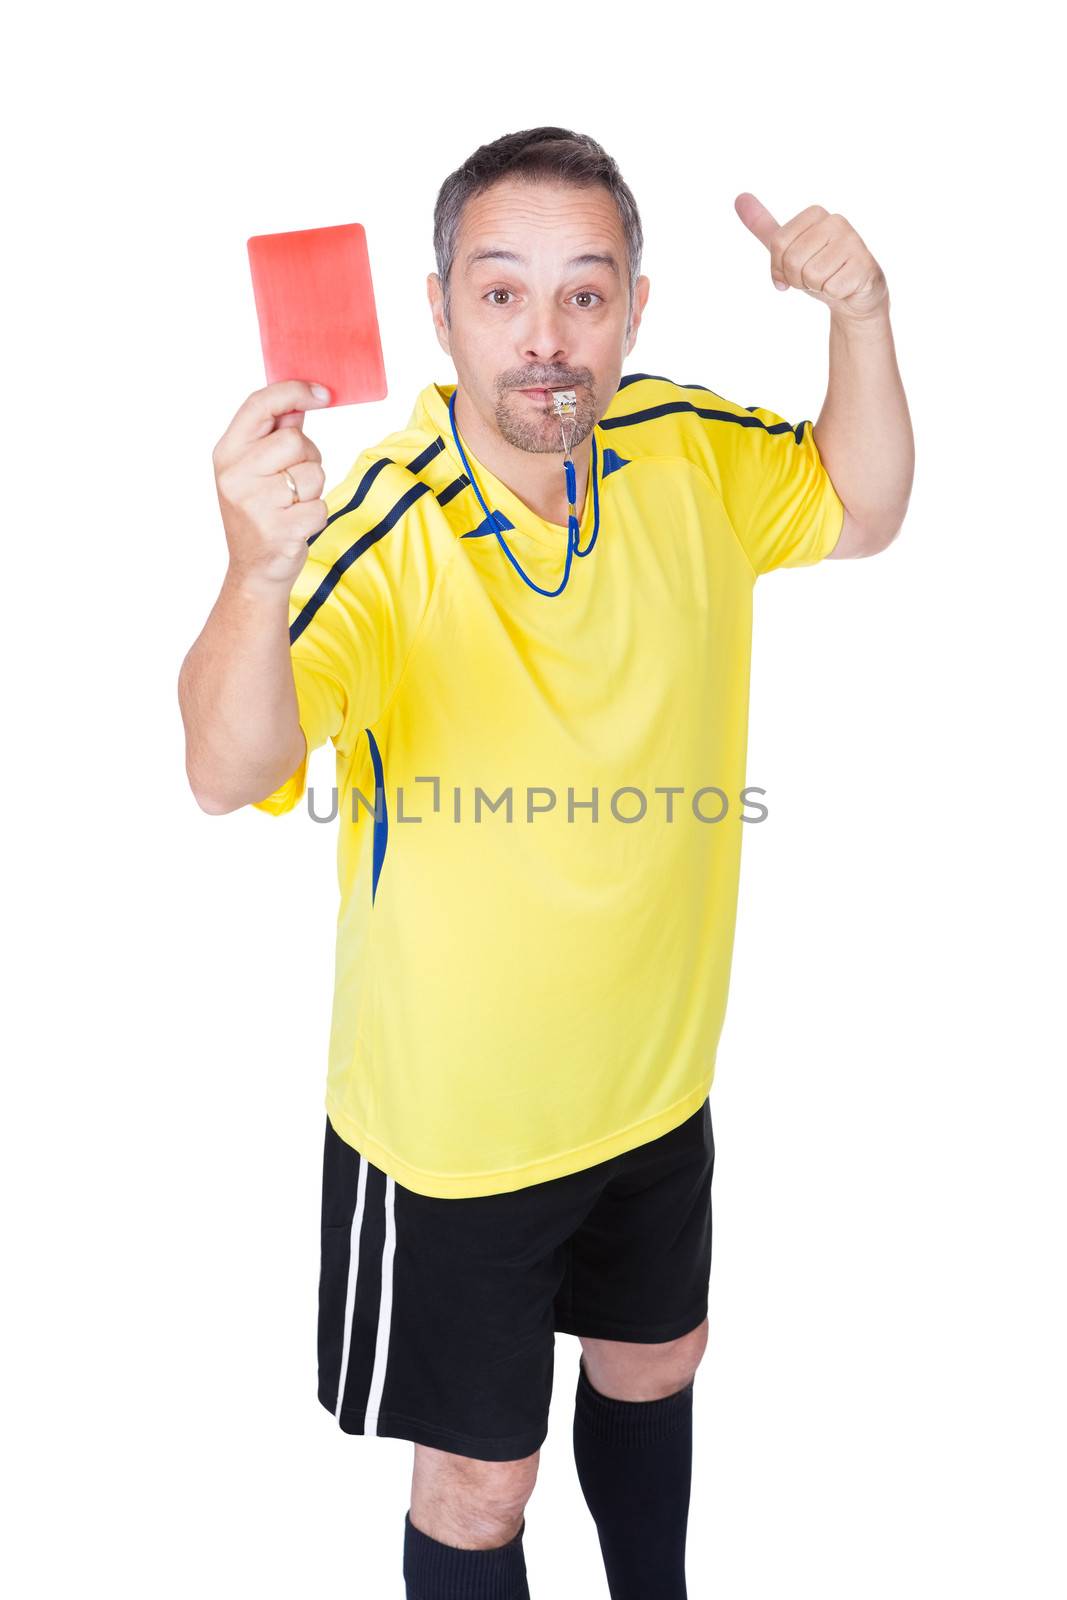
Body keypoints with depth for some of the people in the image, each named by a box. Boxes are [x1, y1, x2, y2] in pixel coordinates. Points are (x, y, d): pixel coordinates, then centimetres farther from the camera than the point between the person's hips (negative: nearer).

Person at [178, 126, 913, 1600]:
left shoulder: (689, 455, -9)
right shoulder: (381, 533, -27)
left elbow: (860, 512, 9)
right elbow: (231, 775, -40)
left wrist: (858, 315, -9)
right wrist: (257, 574, -60)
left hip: (654, 1076, 6)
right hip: (450, 1125, -6)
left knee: (654, 1364, 30)